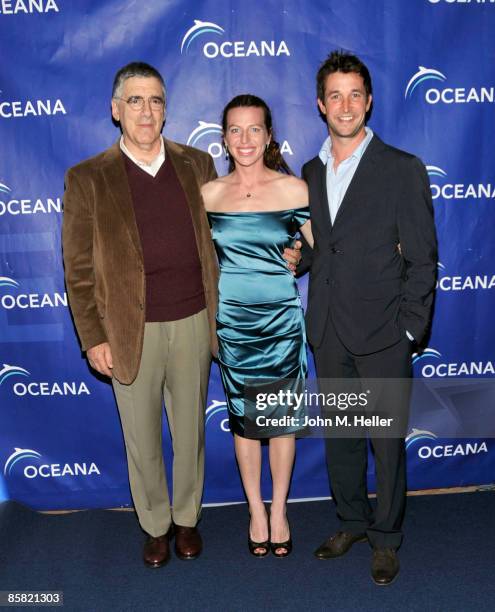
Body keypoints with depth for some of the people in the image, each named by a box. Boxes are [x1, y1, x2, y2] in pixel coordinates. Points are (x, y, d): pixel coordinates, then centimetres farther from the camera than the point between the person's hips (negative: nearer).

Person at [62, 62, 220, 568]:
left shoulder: (197, 165, 2)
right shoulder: (87, 180, -5)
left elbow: (217, 242, 7)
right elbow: (79, 270, -5)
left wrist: (221, 311, 4)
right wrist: (93, 339, -7)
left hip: (193, 324, 2)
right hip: (131, 332, -2)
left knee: (190, 431, 17)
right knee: (142, 440, 14)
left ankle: (187, 518, 39)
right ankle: (155, 525, 37)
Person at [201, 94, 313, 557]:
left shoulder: (294, 189, -6)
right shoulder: (208, 194, 0)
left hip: (281, 320, -1)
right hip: (230, 323, 1)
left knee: (282, 417, 10)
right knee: (244, 418, 12)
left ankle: (279, 511, 30)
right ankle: (256, 510, 31)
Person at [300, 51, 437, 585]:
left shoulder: (402, 169, -6)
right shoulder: (311, 171, 9)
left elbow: (421, 258, -7)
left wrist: (409, 330, -10)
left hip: (382, 334, -4)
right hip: (328, 333, 5)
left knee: (387, 441, 8)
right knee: (340, 437, 17)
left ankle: (385, 538, 28)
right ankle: (352, 521, 37)